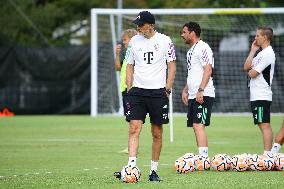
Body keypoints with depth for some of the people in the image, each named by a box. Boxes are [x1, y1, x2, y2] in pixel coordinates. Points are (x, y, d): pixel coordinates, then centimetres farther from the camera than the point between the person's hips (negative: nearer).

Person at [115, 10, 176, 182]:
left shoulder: (165, 41, -1)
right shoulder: (134, 41, 6)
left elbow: (172, 66, 3)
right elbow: (130, 66, 14)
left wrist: (168, 89, -4)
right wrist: (129, 88, 4)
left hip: (158, 91, -2)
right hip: (137, 90, 2)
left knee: (157, 133, 4)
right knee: (134, 129, -12)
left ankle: (154, 171, 13)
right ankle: (132, 167, -18)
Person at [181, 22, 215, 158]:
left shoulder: (202, 48, -10)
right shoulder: (191, 50, 21)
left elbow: (208, 70, -19)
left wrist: (200, 90, -25)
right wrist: (185, 90, 22)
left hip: (203, 95, -10)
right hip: (193, 95, 10)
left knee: (199, 125, -18)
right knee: (196, 127, 9)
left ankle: (203, 158, -23)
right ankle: (202, 158, 13)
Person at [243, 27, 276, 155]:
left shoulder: (268, 54, -14)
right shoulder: (259, 52, 17)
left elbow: (252, 73, -17)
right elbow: (246, 67, 10)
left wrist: (250, 71, 6)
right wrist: (253, 51, 8)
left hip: (262, 96, -10)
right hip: (255, 95, 10)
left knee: (265, 125, -11)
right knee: (262, 125, 10)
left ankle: (267, 154, -13)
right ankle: (267, 155, 13)